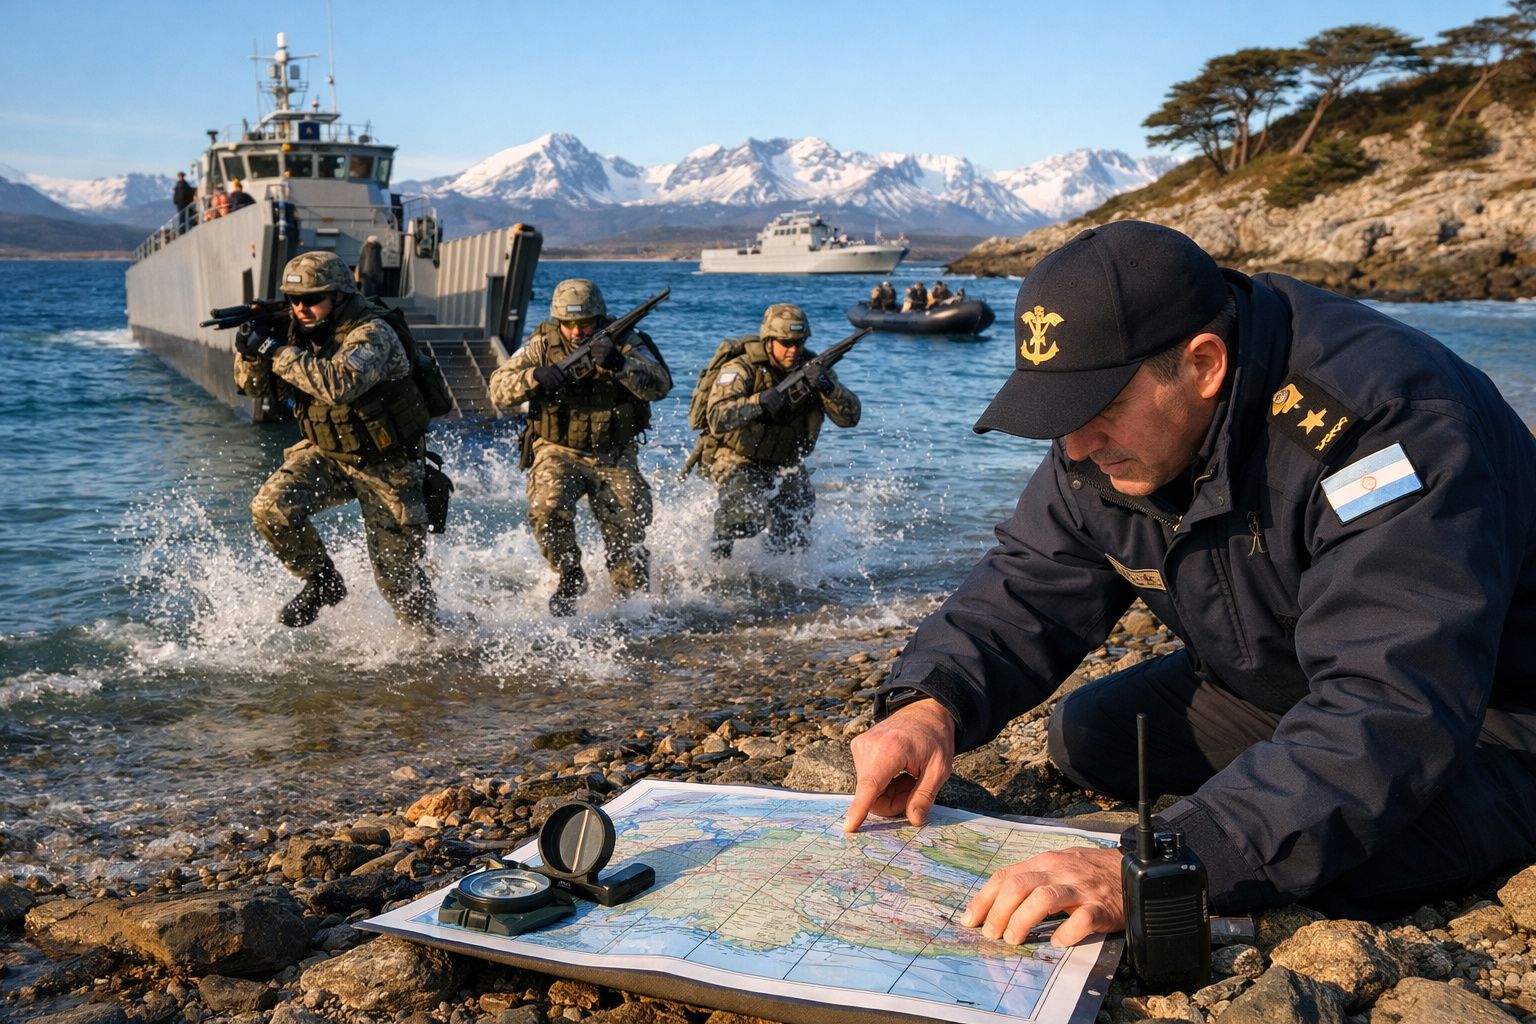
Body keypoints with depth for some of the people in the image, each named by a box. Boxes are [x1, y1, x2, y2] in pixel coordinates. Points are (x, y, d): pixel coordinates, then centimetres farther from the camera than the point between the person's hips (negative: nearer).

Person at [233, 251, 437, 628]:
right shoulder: (301, 331, -2)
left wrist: (277, 350, -37)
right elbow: (256, 386, 2)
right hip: (326, 453, 6)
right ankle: (322, 583, 4)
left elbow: (340, 385, -43)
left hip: (386, 466, -6)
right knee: (271, 507, -19)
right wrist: (250, 351, -20)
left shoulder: (372, 334, -24)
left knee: (397, 573, 0)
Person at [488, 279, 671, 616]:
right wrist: (535, 376, -29)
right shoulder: (543, 344, -4)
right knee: (548, 509, -25)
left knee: (628, 526, -8)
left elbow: (660, 385, -22)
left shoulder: (624, 342, -7)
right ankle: (570, 578, 2)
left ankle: (630, 596, 21)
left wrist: (618, 364, -38)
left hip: (614, 456, 0)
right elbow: (498, 388, -9)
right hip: (558, 452, 0)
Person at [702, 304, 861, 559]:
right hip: (739, 461, -4)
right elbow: (717, 420, -33)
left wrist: (829, 388, -32)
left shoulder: (813, 368, -6)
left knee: (792, 543, 0)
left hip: (786, 464, 5)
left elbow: (850, 418, -12)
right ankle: (719, 551, -5)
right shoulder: (742, 370, -19)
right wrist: (758, 402, -48)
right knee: (748, 510, -32)